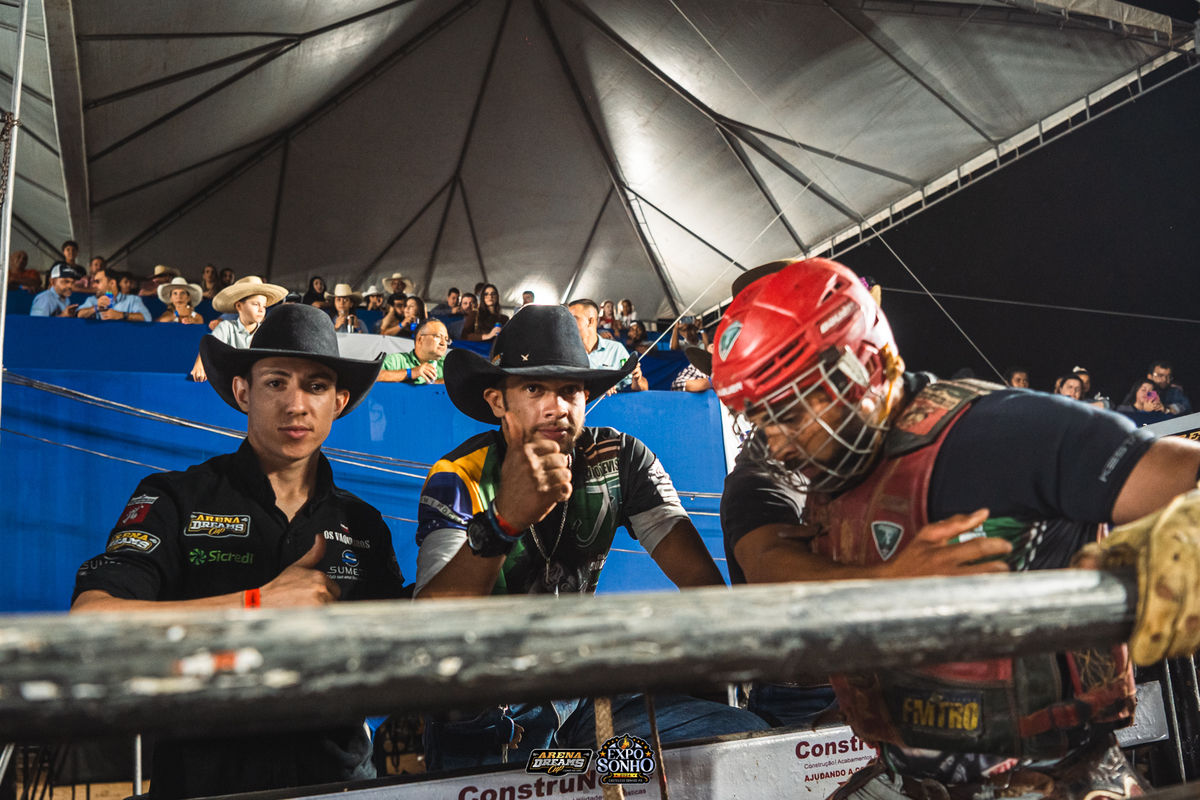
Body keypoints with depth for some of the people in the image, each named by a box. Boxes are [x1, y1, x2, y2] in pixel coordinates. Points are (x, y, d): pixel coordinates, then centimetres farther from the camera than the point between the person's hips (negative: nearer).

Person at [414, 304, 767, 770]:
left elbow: (700, 577, -7)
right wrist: (503, 521, -42)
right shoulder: (458, 480, -12)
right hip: (482, 716, -2)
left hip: (583, 692, 3)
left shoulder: (620, 460, -3)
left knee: (747, 734, -13)